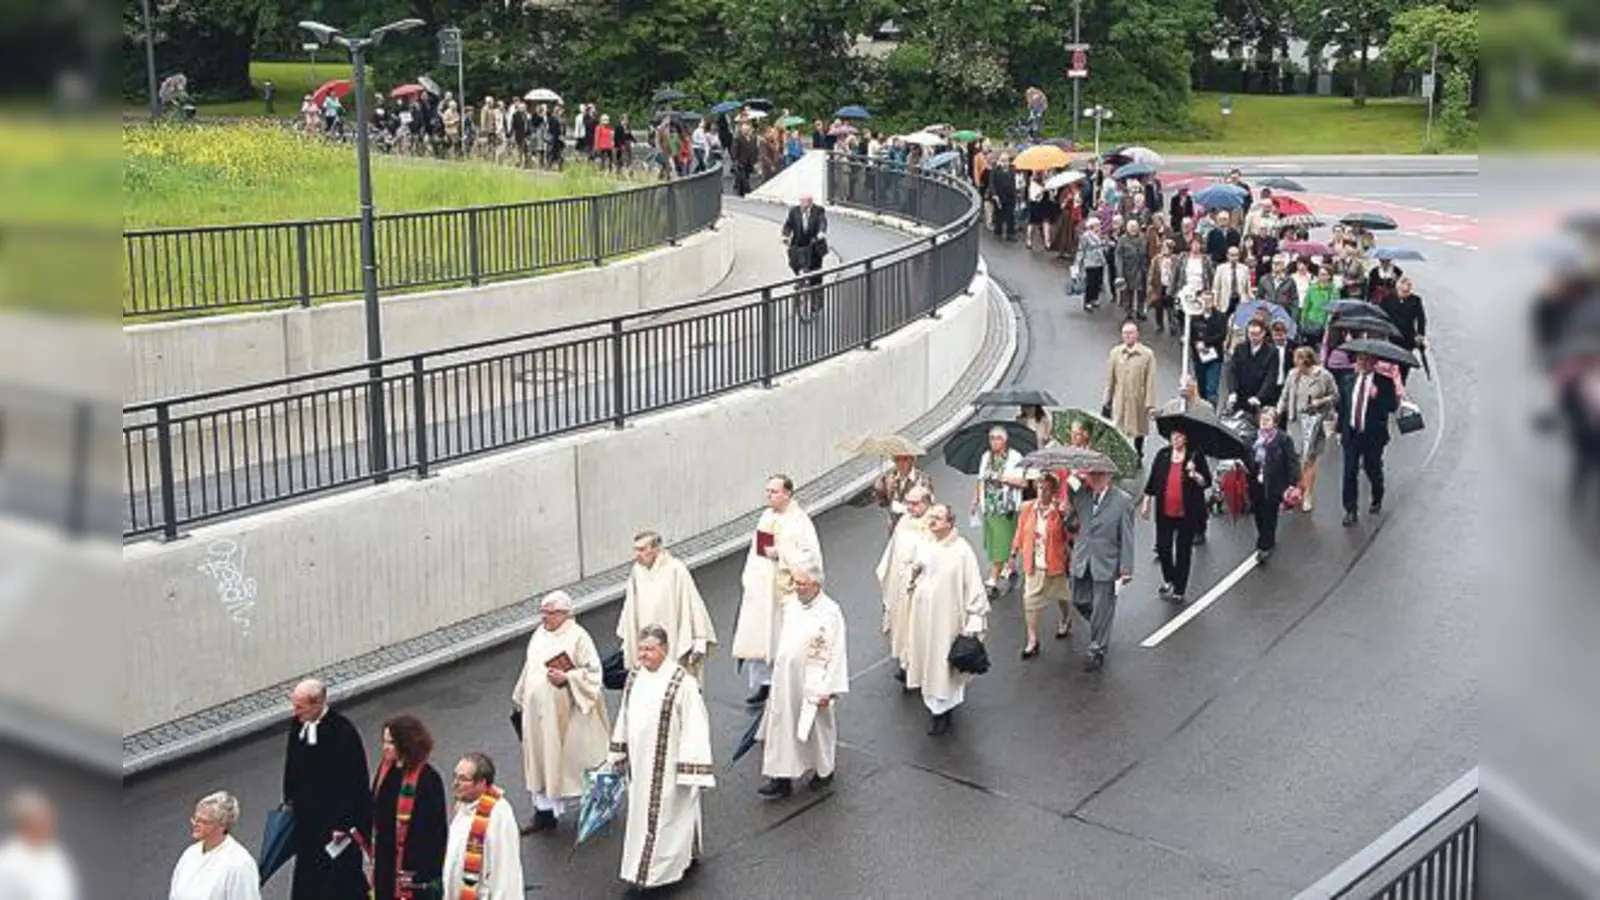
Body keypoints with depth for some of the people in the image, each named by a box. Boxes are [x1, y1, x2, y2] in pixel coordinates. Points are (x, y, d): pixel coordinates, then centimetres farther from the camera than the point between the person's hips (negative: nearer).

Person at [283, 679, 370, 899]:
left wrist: (343, 824, -18)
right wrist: (289, 799, 15)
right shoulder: (298, 724, -3)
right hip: (306, 815, 7)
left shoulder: (344, 733, -24)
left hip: (337, 819, -7)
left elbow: (352, 783, -21)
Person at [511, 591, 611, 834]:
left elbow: (593, 671, -13)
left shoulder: (578, 637, -13)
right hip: (539, 712, 6)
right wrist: (520, 698, 20)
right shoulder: (540, 634, 7)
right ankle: (544, 810, 16)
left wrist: (566, 678, -25)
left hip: (566, 714, -6)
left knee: (573, 758, 4)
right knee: (542, 760, 9)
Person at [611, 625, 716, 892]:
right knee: (641, 812, 17)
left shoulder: (682, 682, -20)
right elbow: (624, 716, 13)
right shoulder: (634, 677, 1)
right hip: (640, 763, 7)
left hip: (669, 765, -7)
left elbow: (695, 727, -19)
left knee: (668, 814, 5)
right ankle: (643, 868, 32)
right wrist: (619, 755, 17)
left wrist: (690, 769, -21)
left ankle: (667, 866, 20)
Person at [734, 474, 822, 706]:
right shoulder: (766, 516, 9)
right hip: (761, 588, 6)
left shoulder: (800, 521, -11)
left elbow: (812, 555, -18)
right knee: (758, 637, 6)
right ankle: (763, 684, 16)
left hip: (784, 590, -6)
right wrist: (748, 579, 11)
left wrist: (780, 553, -21)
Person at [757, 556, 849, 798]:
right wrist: (778, 668, 17)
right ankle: (782, 779, 15)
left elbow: (836, 654, -18)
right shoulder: (792, 603, 1)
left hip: (813, 684, -6)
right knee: (782, 727, 7)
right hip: (786, 680, 6)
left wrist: (828, 690, -18)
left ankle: (824, 771, 34)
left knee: (817, 728, 12)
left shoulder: (830, 613, -20)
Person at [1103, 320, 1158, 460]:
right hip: (1119, 400, 1)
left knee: (1139, 430, 15)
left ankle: (1138, 457, 35)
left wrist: (1150, 404, -11)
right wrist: (1106, 401, 5)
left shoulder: (1147, 354, -9)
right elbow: (1110, 379, 3)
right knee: (1118, 431, 0)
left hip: (1138, 401, -1)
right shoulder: (1115, 353, -2)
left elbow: (1150, 381, -9)